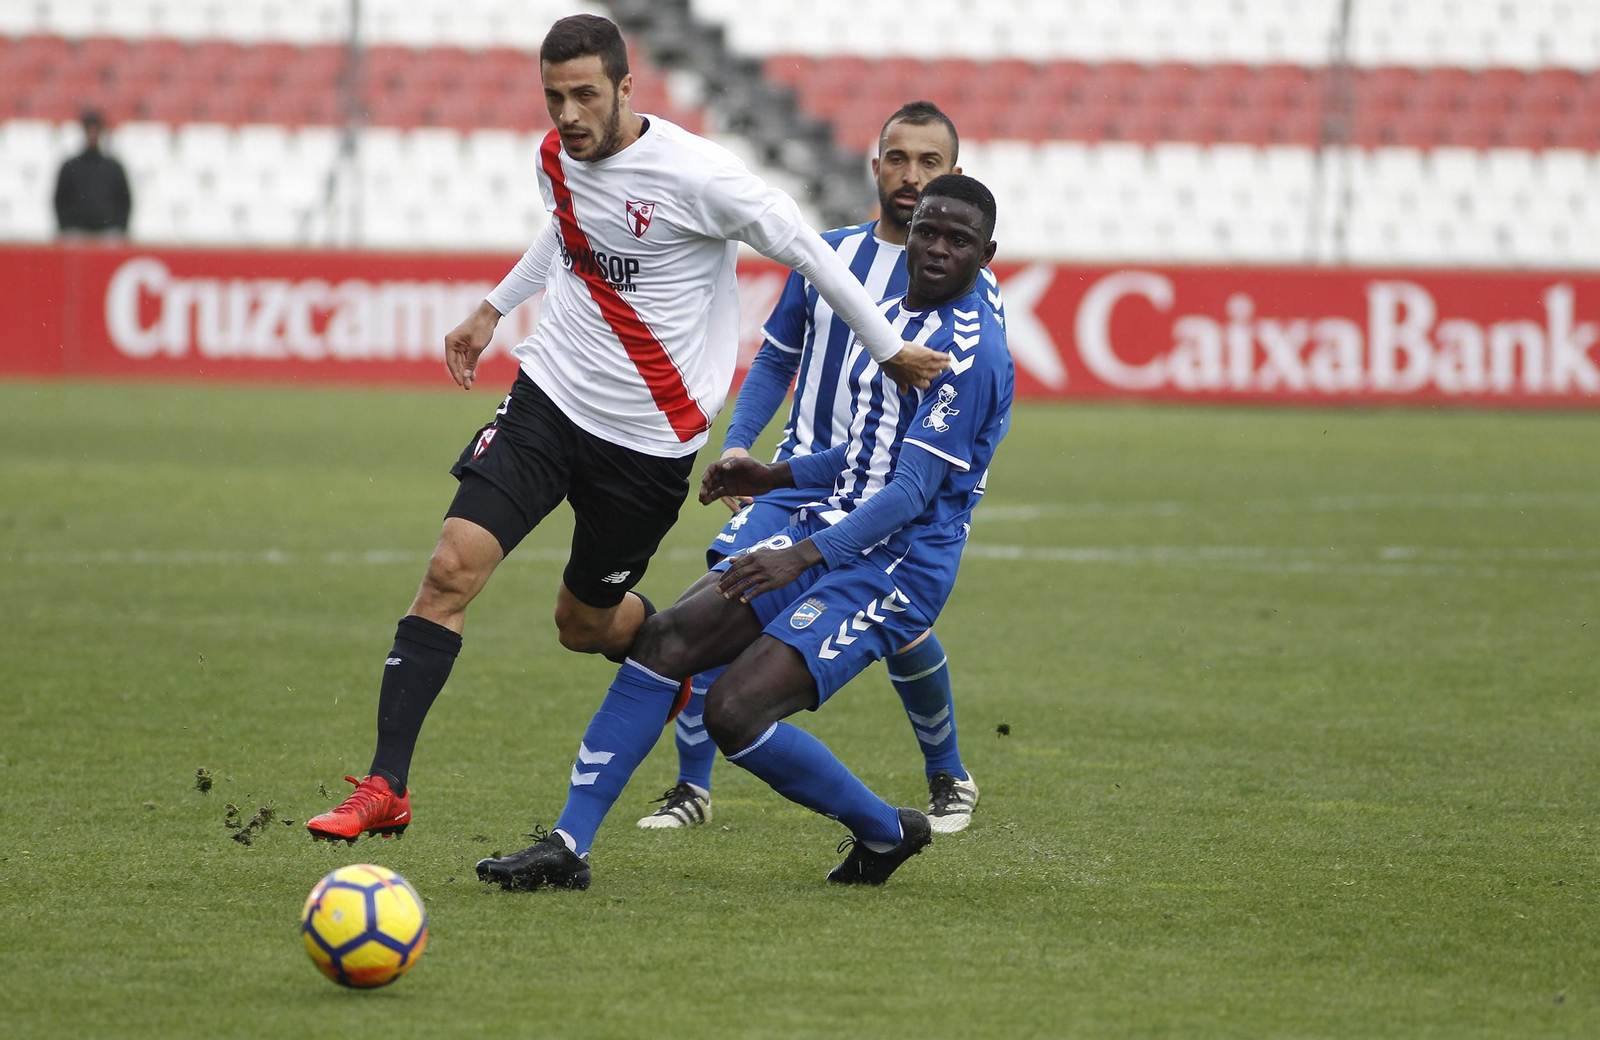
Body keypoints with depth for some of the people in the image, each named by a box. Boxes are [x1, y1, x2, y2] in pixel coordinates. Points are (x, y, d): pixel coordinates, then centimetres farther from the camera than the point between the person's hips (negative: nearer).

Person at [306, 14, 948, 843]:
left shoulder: (692, 174, -20)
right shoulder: (556, 156, 1)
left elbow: (801, 247, -10)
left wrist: (888, 349, -3)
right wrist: (493, 308, 28)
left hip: (650, 435, -4)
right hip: (550, 395, 4)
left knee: (586, 625, 8)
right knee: (452, 567, -13)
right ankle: (385, 788, -10)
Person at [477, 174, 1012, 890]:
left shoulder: (971, 351, -16)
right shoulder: (895, 314, 15)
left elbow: (913, 489, -21)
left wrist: (803, 557, -28)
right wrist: (774, 477, 20)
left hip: (895, 569, -9)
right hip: (832, 534, 9)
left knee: (734, 711, -20)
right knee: (666, 639, -8)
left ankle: (887, 831, 2)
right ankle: (568, 845, -7)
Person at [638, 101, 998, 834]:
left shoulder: (969, 286, 0)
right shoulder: (828, 254, 11)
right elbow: (776, 360, 19)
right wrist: (737, 444, 5)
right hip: (802, 472, 3)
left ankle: (949, 779, 8)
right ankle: (692, 788, -6)